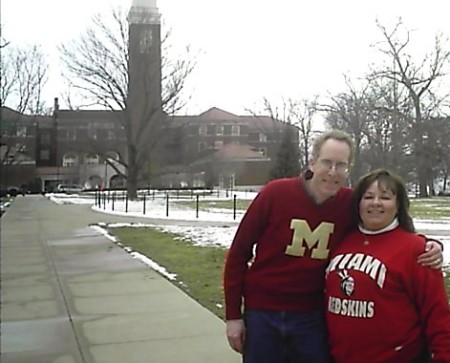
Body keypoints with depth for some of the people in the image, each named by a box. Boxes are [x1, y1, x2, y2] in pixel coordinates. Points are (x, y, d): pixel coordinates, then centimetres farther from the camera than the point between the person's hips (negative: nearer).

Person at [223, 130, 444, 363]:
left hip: (312, 318, 2)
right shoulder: (275, 194, -15)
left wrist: (426, 246, -13)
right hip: (262, 314, -1)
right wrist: (233, 314, -5)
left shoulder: (351, 204, -8)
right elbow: (239, 252, -7)